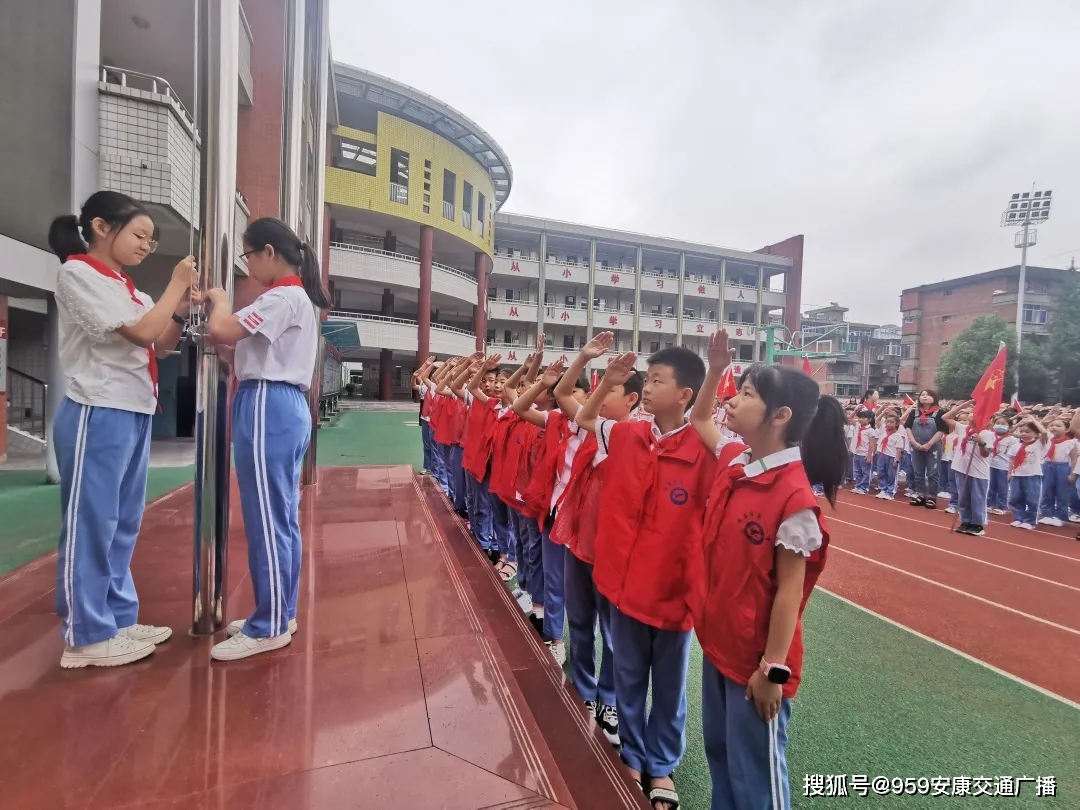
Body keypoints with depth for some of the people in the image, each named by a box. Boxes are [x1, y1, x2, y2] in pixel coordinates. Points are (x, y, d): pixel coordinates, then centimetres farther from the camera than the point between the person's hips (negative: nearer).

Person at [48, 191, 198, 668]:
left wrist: (182, 309, 3)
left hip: (134, 414, 8)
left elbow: (159, 347, 16)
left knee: (124, 524, 13)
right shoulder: (78, 274, -8)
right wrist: (175, 286, -5)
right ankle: (86, 636, 12)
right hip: (98, 415, -8)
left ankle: (118, 619, 24)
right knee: (91, 525, 0)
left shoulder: (126, 290, 16)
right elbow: (142, 332, -16)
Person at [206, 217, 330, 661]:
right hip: (285, 406, 10)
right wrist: (225, 310, 5)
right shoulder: (297, 297, 20)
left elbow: (221, 331, -20)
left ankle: (269, 628, 9)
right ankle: (280, 613, 24)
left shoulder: (283, 297, -11)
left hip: (267, 408, -10)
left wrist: (219, 300, 0)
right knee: (282, 517, 13)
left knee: (265, 519, -3)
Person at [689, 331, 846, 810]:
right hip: (718, 644, 7)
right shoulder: (735, 467, -3)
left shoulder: (795, 497, -24)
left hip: (755, 659, -7)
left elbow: (789, 590, -19)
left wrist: (773, 669, -14)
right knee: (718, 752, 27)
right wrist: (714, 369, 6)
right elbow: (698, 422, 15)